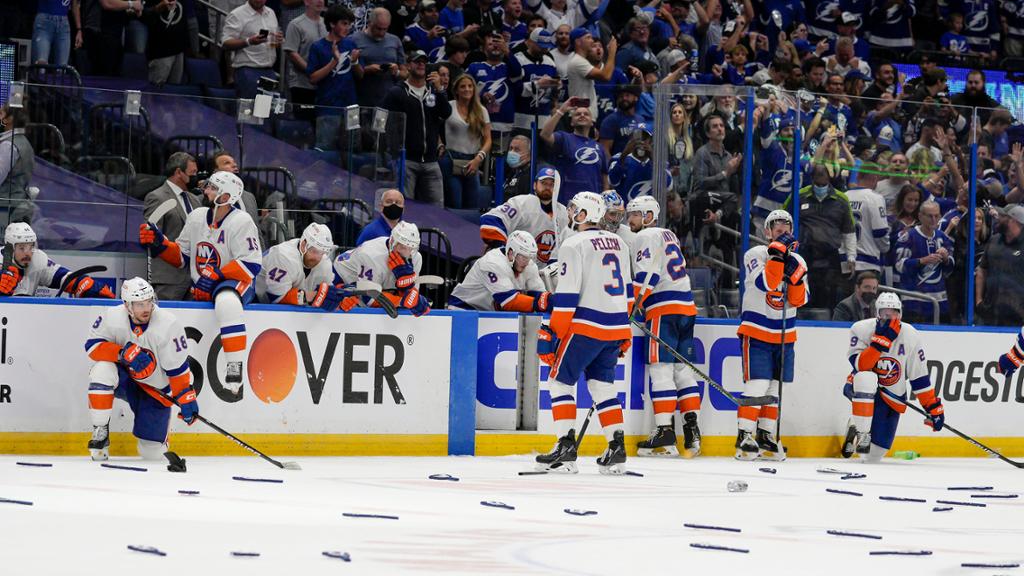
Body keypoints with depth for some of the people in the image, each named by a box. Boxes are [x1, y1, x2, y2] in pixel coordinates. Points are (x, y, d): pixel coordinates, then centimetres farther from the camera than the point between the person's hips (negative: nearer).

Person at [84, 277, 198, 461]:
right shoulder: (112, 317, -18)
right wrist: (123, 353, -32)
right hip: (124, 378, 1)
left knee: (152, 453, -5)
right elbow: (92, 345, -17)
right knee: (102, 370, -35)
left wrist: (187, 399, -16)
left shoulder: (168, 325, -23)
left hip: (155, 390, -1)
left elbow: (178, 368, -17)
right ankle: (100, 432, -20)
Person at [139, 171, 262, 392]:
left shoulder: (241, 222, -12)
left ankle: (235, 367, -43)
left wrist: (215, 276, -23)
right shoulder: (196, 217, 8)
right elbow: (181, 256, 14)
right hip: (200, 289, 8)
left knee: (226, 300, -41)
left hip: (236, 283, -8)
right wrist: (159, 244, -3)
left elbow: (251, 266, -19)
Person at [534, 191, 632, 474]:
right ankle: (617, 450, 7)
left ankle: (566, 447, -8)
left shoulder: (575, 245, -9)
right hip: (616, 328, 7)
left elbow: (566, 295, -13)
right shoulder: (618, 243, 15)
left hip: (586, 325, -7)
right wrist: (624, 334, 26)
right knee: (602, 385, 14)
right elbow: (627, 291, 20)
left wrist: (554, 334, -9)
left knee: (560, 380, 1)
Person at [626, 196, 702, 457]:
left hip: (664, 309, -9)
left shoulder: (646, 237, -3)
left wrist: (632, 306, -12)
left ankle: (664, 432, -13)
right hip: (687, 306, 9)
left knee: (661, 369, -9)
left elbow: (646, 276, -14)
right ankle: (692, 430, 3)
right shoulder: (669, 236, 24)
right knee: (683, 370, 8)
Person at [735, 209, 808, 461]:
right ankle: (744, 437, -10)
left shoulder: (798, 261, 7)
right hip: (756, 331, -6)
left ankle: (766, 437, 19)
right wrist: (778, 253, -25)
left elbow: (800, 300, 0)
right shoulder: (756, 254, -8)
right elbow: (765, 283, -25)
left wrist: (795, 276, -16)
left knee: (776, 388, 9)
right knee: (757, 385, -14)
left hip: (784, 335, 6)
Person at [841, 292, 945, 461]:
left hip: (891, 398, 2)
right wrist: (881, 340, -35)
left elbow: (920, 378, -4)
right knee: (866, 378, -41)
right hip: (861, 390, -2)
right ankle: (861, 433, -29)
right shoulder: (861, 329, -16)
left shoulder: (910, 336, -11)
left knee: (873, 454, -4)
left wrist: (934, 407, -5)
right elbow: (861, 367, -28)